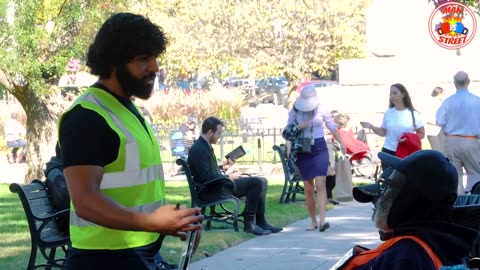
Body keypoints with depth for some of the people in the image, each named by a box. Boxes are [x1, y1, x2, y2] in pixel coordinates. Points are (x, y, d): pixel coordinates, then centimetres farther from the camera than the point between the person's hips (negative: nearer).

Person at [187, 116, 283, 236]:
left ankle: (260, 222, 6)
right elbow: (206, 177, -24)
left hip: (217, 186, 11)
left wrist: (222, 167, 10)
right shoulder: (199, 149, -18)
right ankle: (249, 223, -11)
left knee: (261, 182, 7)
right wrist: (228, 177, -14)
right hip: (211, 191, -11)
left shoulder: (204, 146, 14)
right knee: (257, 183, -17)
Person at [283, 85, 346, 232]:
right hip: (303, 150, 2)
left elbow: (332, 127, 9)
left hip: (319, 148, -2)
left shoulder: (321, 110, 1)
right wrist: (298, 127, -14)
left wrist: (341, 143, 5)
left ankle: (322, 220, -23)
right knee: (308, 188, 4)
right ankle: (313, 221, 13)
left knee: (320, 184, -15)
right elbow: (287, 131, 5)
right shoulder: (294, 111, 3)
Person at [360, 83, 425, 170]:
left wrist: (408, 139, -14)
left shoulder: (412, 114, -2)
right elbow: (383, 132, 11)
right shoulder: (388, 113, 4)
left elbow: (421, 134, 2)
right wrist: (371, 126, -5)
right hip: (388, 152, 2)